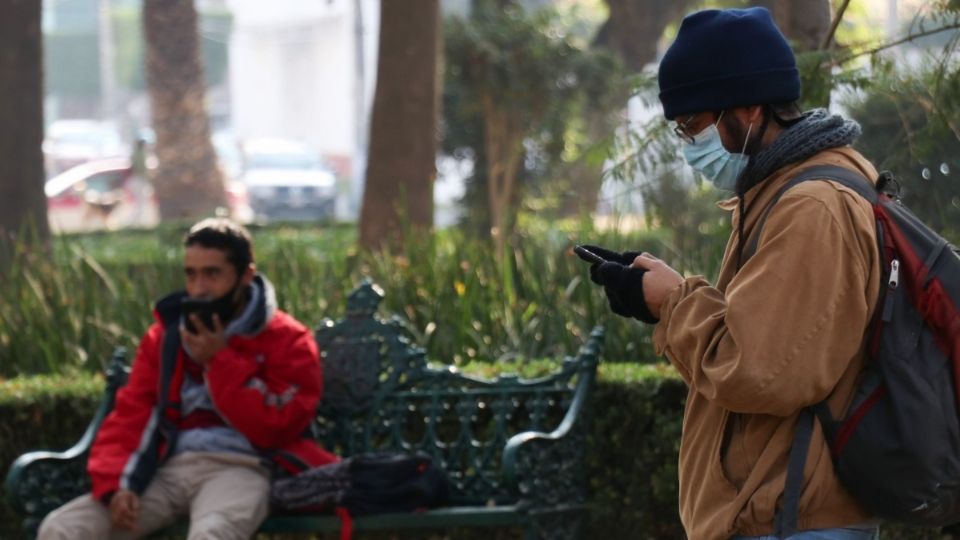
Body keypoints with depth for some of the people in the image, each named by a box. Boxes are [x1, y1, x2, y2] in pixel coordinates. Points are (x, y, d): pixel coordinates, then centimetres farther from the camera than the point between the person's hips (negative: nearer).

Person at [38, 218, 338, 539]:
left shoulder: (287, 341, 6)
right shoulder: (165, 333, 18)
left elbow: (274, 428, -5)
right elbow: (130, 415, 11)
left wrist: (219, 362, -6)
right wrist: (117, 485, -8)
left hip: (237, 468, -5)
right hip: (168, 468, 5)